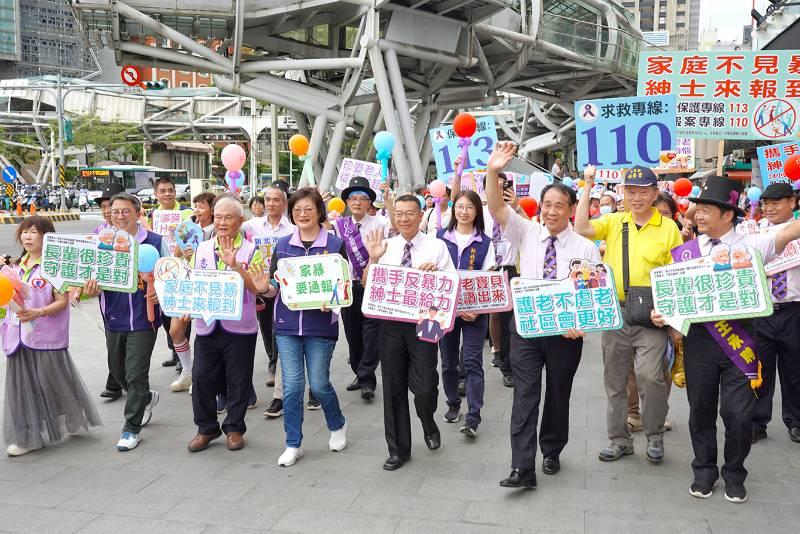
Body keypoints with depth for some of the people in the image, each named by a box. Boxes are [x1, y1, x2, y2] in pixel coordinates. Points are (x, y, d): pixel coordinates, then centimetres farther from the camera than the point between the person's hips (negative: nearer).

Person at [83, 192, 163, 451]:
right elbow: (95, 278, 8)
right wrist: (91, 290, -15)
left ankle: (132, 428, 13)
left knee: (135, 375, -2)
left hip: (142, 320, -5)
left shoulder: (154, 242, -7)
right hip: (113, 319, 5)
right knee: (117, 370, 19)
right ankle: (147, 398, 47)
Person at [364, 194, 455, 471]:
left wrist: (434, 272, -17)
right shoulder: (385, 246, 8)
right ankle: (398, 449, 23)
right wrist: (373, 260, -8)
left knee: (425, 386, -8)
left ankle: (429, 426, 28)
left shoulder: (436, 246, 2)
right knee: (393, 387, 8)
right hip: (390, 322, 3)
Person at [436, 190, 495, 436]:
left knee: (473, 362, -6)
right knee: (448, 361, 12)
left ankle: (473, 418, -6)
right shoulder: (440, 237, 3)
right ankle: (453, 405, 30)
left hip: (474, 311, -2)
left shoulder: (485, 243, 0)